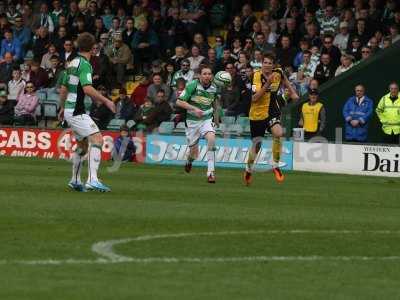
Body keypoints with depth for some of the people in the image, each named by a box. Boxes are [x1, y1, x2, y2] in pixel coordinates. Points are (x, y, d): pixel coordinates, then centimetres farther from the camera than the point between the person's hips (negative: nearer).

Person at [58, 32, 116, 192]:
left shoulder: (72, 63, 14)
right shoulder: (84, 64, -14)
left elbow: (63, 89, 22)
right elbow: (87, 89, -25)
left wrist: (63, 108, 33)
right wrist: (106, 101, -20)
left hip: (69, 111, 10)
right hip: (77, 112, -10)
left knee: (83, 144, 22)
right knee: (97, 139, -18)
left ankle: (75, 181, 29)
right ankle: (92, 180, -29)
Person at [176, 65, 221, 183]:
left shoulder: (213, 88, 1)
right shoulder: (192, 86, -13)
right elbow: (179, 102, -14)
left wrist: (216, 117, 26)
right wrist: (194, 109, -25)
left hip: (207, 119, 2)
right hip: (192, 121, -2)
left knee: (211, 138, -29)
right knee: (194, 152, 2)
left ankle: (211, 172, -28)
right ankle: (189, 160, 43)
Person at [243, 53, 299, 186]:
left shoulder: (278, 73, -6)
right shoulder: (257, 76, -17)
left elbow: (284, 80, 21)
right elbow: (254, 98, -27)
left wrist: (292, 92, 11)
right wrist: (267, 84, -34)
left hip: (272, 111, 2)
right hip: (257, 113, -2)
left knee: (278, 133, -27)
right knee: (256, 144, 7)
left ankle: (276, 166, -11)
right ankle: (248, 170, 36)